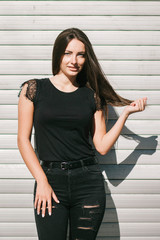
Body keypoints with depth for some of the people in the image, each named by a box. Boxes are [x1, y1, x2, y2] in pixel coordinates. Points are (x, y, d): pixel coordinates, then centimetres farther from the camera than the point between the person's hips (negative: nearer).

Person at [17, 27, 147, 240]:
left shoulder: (92, 96, 7)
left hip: (89, 182, 2)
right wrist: (42, 181, -8)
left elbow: (102, 146, 4)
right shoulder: (34, 89, 2)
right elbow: (23, 139, 0)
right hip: (50, 180, -2)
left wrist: (126, 112, 1)